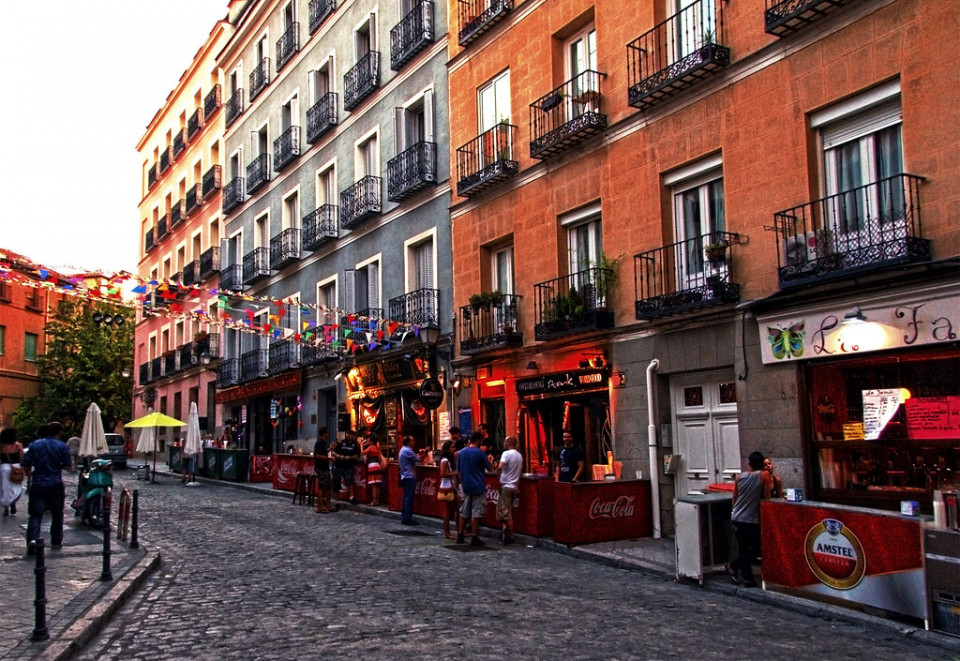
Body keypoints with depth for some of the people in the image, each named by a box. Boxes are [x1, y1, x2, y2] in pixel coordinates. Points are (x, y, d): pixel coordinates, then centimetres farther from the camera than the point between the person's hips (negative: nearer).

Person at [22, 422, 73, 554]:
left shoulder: (33, 445, 3)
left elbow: (26, 466, 0)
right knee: (57, 514, 13)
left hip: (37, 485, 1)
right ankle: (56, 542, 18)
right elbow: (69, 466, -5)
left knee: (35, 515, 2)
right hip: (56, 485, -1)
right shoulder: (62, 446, -3)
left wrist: (31, 473, 20)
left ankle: (32, 541, -15)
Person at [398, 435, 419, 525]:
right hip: (410, 477, -10)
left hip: (405, 477, 10)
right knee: (409, 498, -8)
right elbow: (417, 459, -16)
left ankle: (404, 517, 16)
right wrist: (418, 456, 3)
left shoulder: (403, 450, 16)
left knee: (406, 497, 13)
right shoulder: (407, 451, -17)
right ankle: (407, 518, -8)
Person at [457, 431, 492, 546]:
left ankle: (460, 536, 16)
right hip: (478, 487, -6)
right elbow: (490, 468, -3)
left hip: (466, 486, 6)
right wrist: (489, 461, 17)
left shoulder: (461, 452, 5)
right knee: (476, 513, -2)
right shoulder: (480, 452, -12)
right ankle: (475, 538, 0)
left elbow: (458, 470, 11)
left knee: (464, 512, 13)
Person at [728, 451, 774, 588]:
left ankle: (747, 578, 10)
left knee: (742, 548, 12)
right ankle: (734, 566, 9)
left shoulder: (739, 477, 2)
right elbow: (766, 497, -10)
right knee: (756, 548, 15)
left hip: (737, 518, 4)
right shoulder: (765, 475, -10)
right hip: (752, 520, -4)